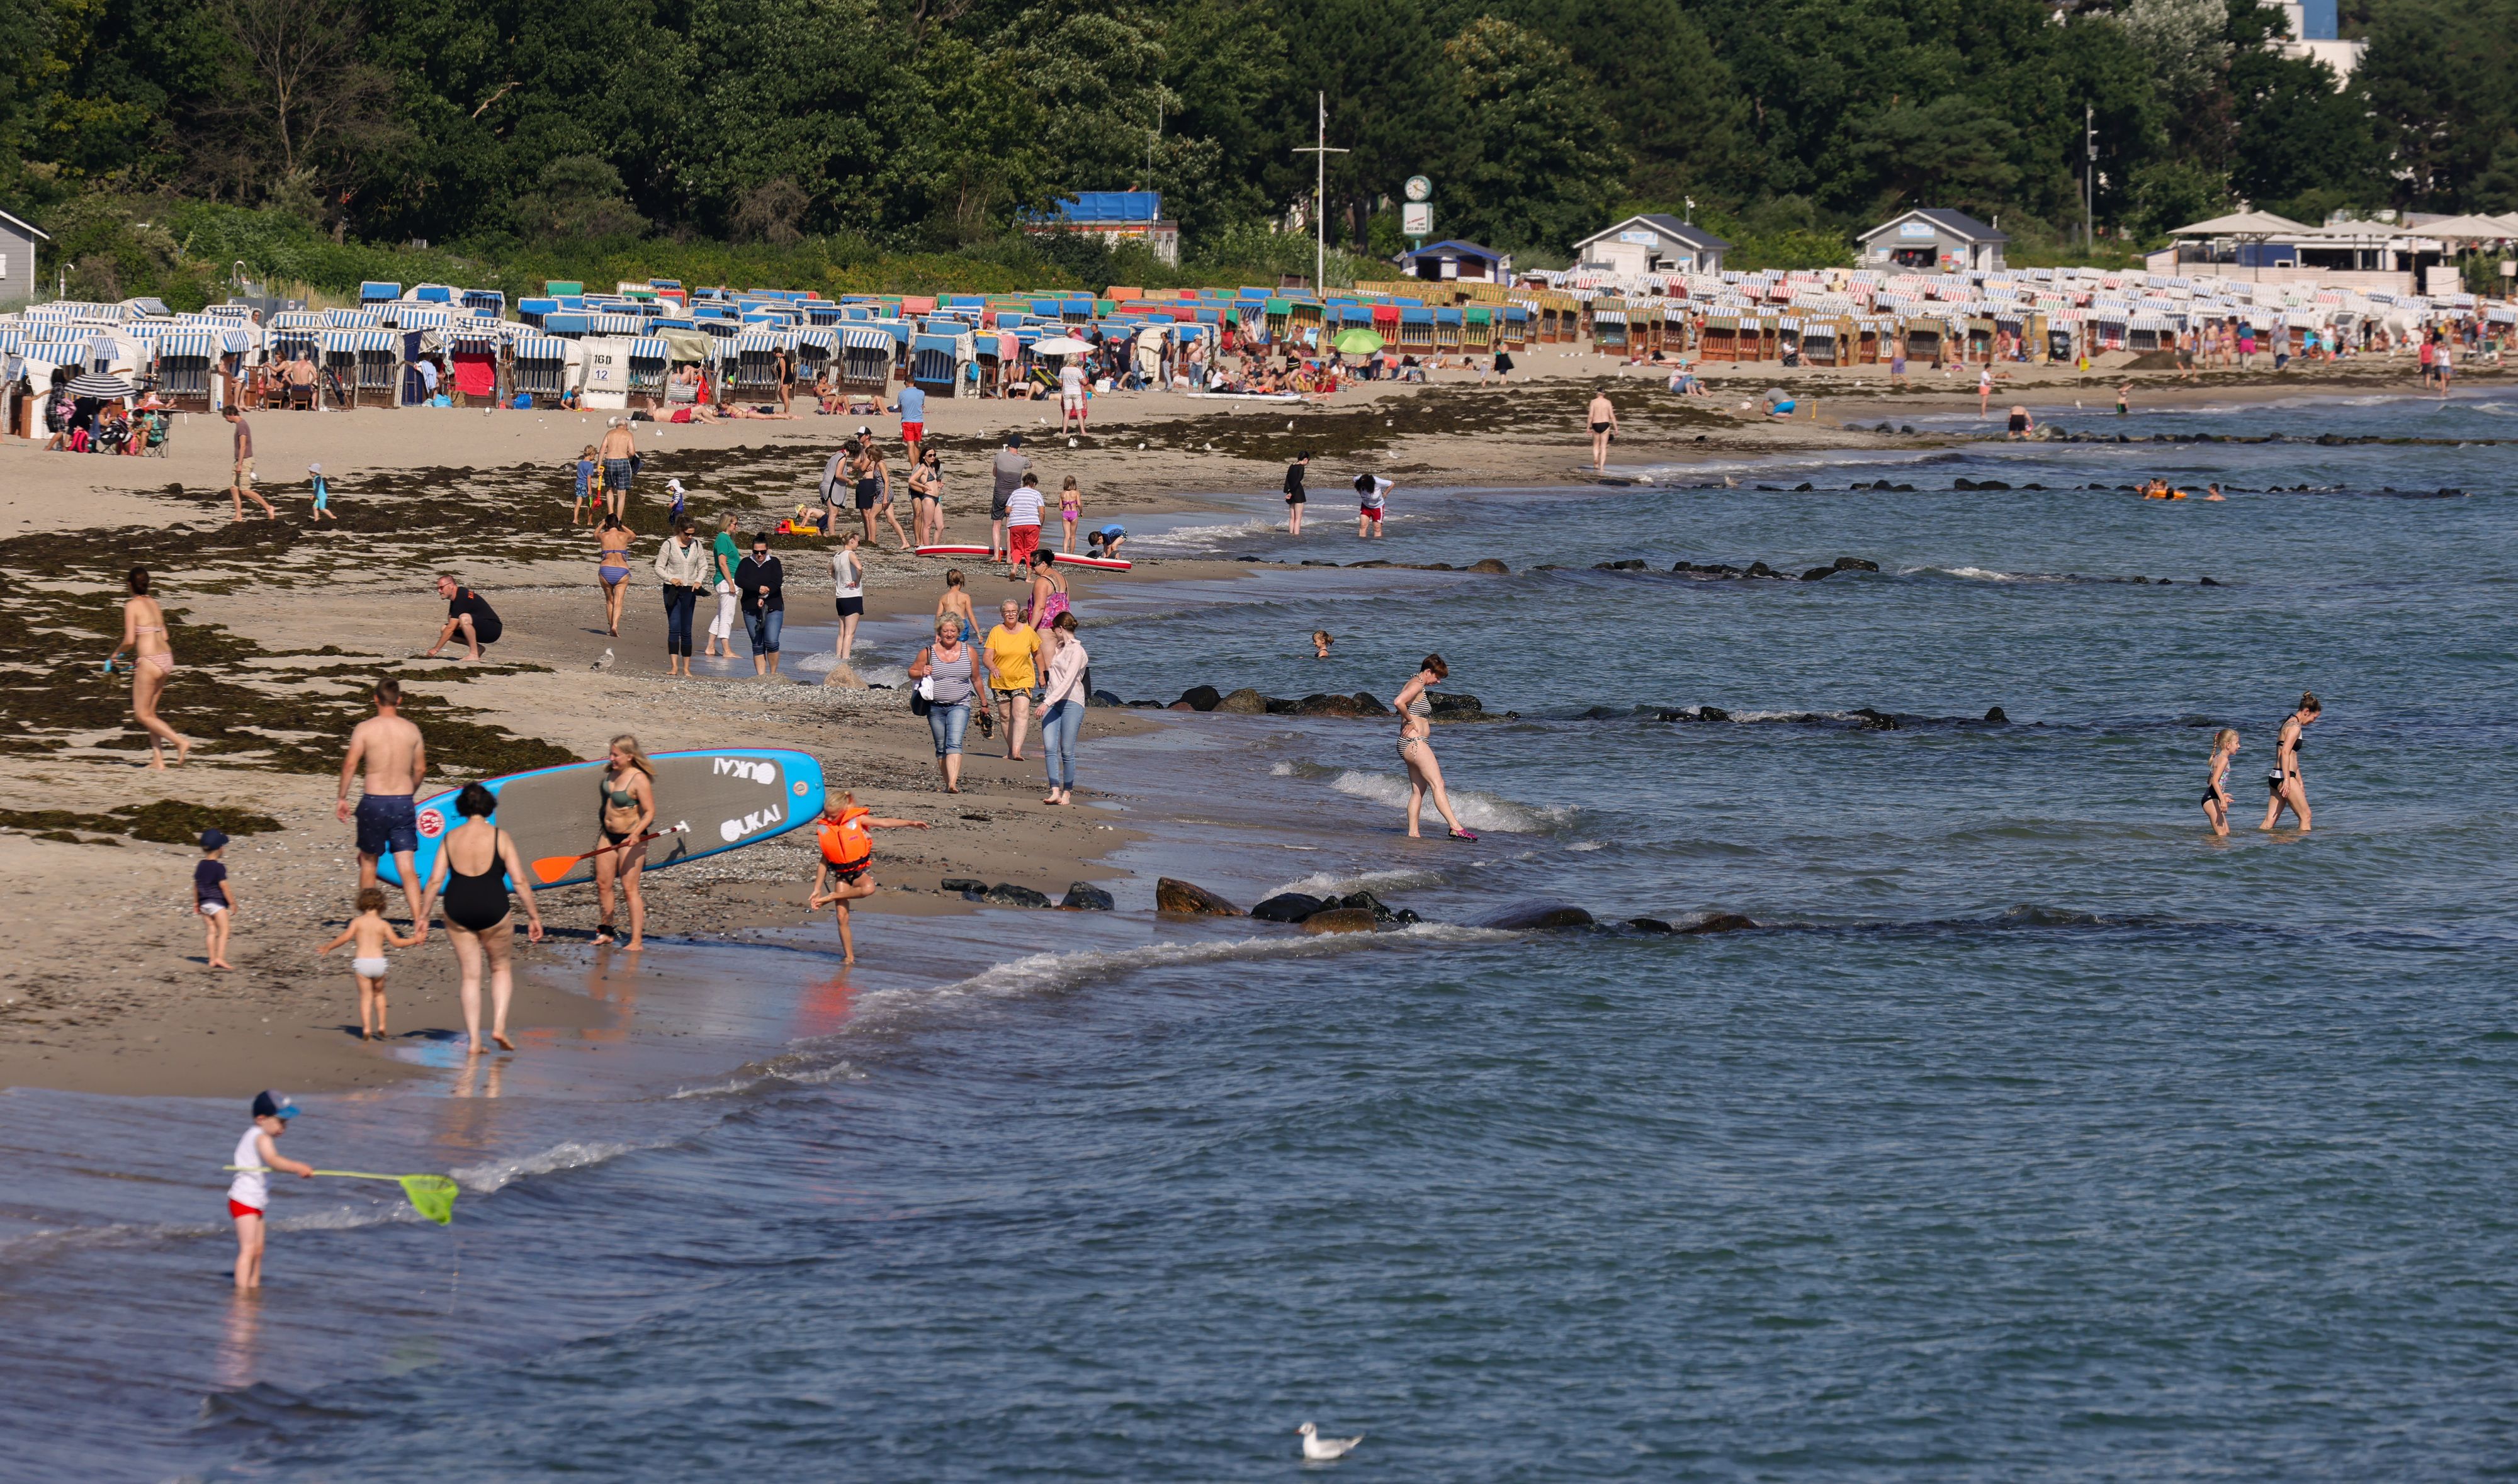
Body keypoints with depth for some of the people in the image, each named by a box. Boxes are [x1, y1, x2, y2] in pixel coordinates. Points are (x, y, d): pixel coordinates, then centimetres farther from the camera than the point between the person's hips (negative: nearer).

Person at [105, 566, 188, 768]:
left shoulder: (132, 606, -9)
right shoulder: (154, 603, 12)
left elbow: (129, 640, -14)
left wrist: (116, 653, 5)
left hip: (149, 661, -7)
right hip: (166, 659, 7)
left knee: (142, 715, 2)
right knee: (150, 712, 17)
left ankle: (180, 743, -12)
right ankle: (158, 760, 11)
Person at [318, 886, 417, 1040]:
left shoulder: (357, 922, 1)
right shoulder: (383, 924, 2)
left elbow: (346, 937, -9)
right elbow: (396, 942, -4)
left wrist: (328, 948, 1)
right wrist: (415, 941, 11)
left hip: (361, 963, -1)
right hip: (379, 962, 1)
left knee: (365, 996, 3)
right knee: (379, 994, 22)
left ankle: (366, 1028, -9)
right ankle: (381, 1026, 17)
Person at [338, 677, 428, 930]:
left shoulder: (365, 729, -6)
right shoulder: (411, 730, 3)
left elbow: (350, 764, -12)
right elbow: (420, 769, 9)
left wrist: (342, 798, -3)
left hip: (374, 802, -2)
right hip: (403, 802, 2)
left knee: (368, 860, 17)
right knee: (406, 866, -1)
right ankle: (418, 917, -18)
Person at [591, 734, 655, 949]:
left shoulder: (639, 780, -20)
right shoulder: (613, 772, 3)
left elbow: (650, 812, -21)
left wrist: (636, 833, -35)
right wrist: (603, 825, 24)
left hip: (630, 838, -8)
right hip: (608, 835, 8)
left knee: (630, 888, -8)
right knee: (603, 883, 11)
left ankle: (637, 940, -6)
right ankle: (606, 932, 24)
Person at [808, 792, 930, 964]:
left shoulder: (857, 820, -7)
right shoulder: (826, 830, -1)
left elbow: (885, 823, -4)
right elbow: (824, 861, 5)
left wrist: (910, 823, -14)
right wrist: (817, 889, 6)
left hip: (859, 871, -2)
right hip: (841, 875, 2)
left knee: (868, 888, -38)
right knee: (842, 916, -8)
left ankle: (832, 898, -22)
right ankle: (849, 956, 2)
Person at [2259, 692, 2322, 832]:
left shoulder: (2288, 723, 21)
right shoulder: (2295, 726, -9)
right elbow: (2285, 753, -21)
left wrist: (2299, 781, 32)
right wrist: (2287, 780, -25)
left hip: (2275, 777, 9)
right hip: (2283, 777, -9)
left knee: (2269, 823, 5)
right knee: (2305, 816, -1)